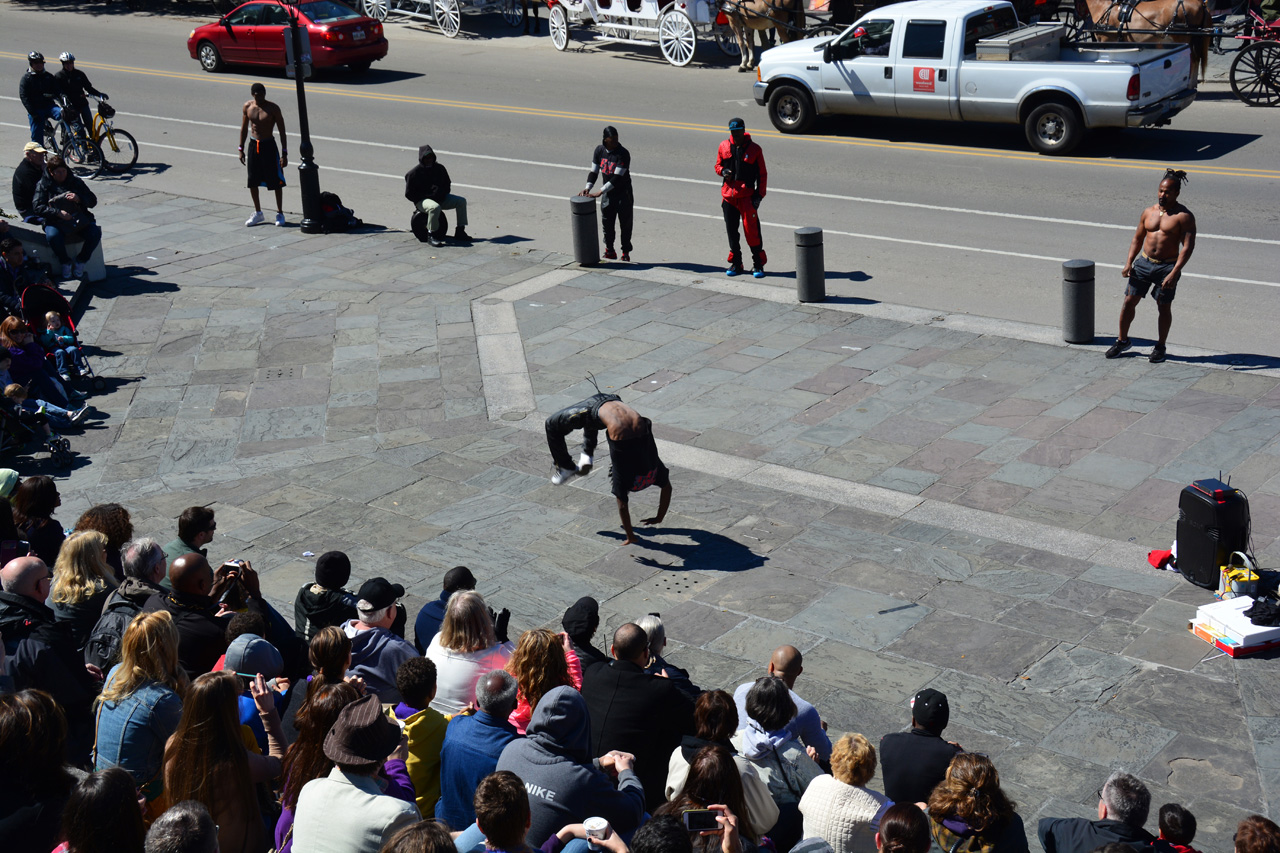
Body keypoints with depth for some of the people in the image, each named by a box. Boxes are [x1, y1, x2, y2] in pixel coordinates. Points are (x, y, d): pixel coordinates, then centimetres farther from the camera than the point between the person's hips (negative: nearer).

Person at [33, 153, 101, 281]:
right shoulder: (43, 184, 6)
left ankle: (81, 261, -6)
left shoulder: (75, 182, 12)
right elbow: (38, 208, -4)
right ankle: (66, 263, -10)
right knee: (52, 236, -37)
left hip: (79, 220, 2)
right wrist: (58, 213, -20)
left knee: (95, 232, -27)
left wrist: (79, 199, -13)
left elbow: (93, 201, 9)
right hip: (56, 222, -2)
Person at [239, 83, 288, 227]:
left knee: (276, 182, 1)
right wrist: (241, 149, 11)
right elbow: (244, 128, 11)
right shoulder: (247, 106, 0)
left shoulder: (273, 108, -11)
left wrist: (284, 153, -11)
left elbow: (282, 131, -8)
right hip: (253, 145, 4)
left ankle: (280, 214, 14)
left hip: (269, 145, -4)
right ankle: (258, 213, 22)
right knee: (252, 182, 8)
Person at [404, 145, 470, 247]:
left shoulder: (440, 169, 7)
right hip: (422, 200, -6)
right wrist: (428, 196, -15)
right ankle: (431, 236, -28)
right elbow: (409, 194, -9)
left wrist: (440, 195, -6)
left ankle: (460, 232, -2)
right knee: (435, 207, -40)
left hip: (439, 199, 7)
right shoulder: (414, 173, -9)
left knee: (461, 201, -6)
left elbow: (447, 186, 17)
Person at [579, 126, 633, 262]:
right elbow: (594, 171, 2)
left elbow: (617, 177, -25)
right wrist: (588, 188, -15)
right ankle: (609, 251, 23)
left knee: (625, 223, 3)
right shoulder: (599, 150, -3)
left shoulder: (623, 154, -21)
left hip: (623, 192, -4)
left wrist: (600, 192, -29)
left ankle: (626, 252, 14)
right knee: (607, 222, 8)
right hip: (607, 193, 4)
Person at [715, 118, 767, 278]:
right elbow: (718, 165, 20)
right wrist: (722, 171, -5)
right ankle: (735, 262, 21)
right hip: (728, 194, 4)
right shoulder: (724, 147, 8)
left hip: (747, 195, -4)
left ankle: (758, 264, -1)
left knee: (751, 230, -9)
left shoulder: (754, 149, 0)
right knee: (731, 230, 9)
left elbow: (762, 174, 3)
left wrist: (759, 195, -4)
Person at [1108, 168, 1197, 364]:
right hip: (1143, 262, 5)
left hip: (1167, 267, -4)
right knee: (1129, 301, 6)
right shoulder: (1149, 212, 6)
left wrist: (1174, 273, -24)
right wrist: (1129, 263, 4)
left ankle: (1160, 347, 22)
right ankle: (1122, 340, 22)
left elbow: (1188, 246, -16)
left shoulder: (1184, 216, -10)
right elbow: (1138, 238, 15)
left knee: (1164, 307, 6)